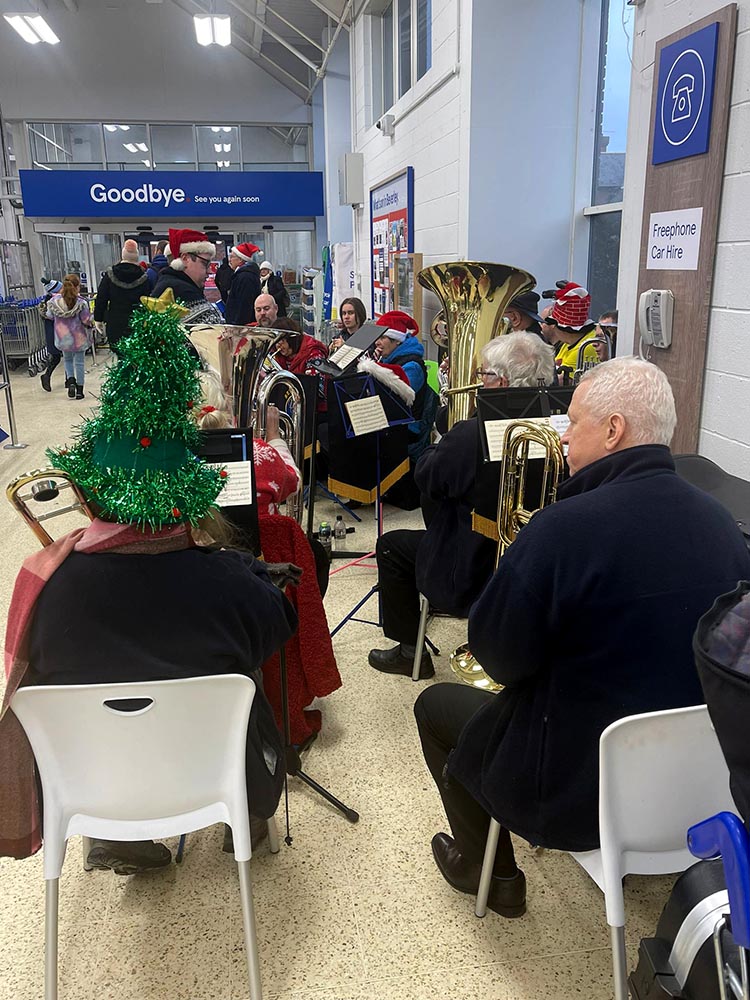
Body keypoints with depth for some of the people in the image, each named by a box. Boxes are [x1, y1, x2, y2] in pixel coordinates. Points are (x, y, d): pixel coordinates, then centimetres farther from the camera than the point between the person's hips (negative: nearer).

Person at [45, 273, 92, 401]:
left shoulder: (54, 301, -8)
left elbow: (50, 316, 5)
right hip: (78, 337, -3)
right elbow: (86, 320, -15)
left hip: (63, 337, 3)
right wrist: (92, 320, 7)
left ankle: (71, 380, 3)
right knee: (79, 362, 7)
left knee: (67, 359, 24)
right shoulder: (80, 303, -18)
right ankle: (79, 389, 10)